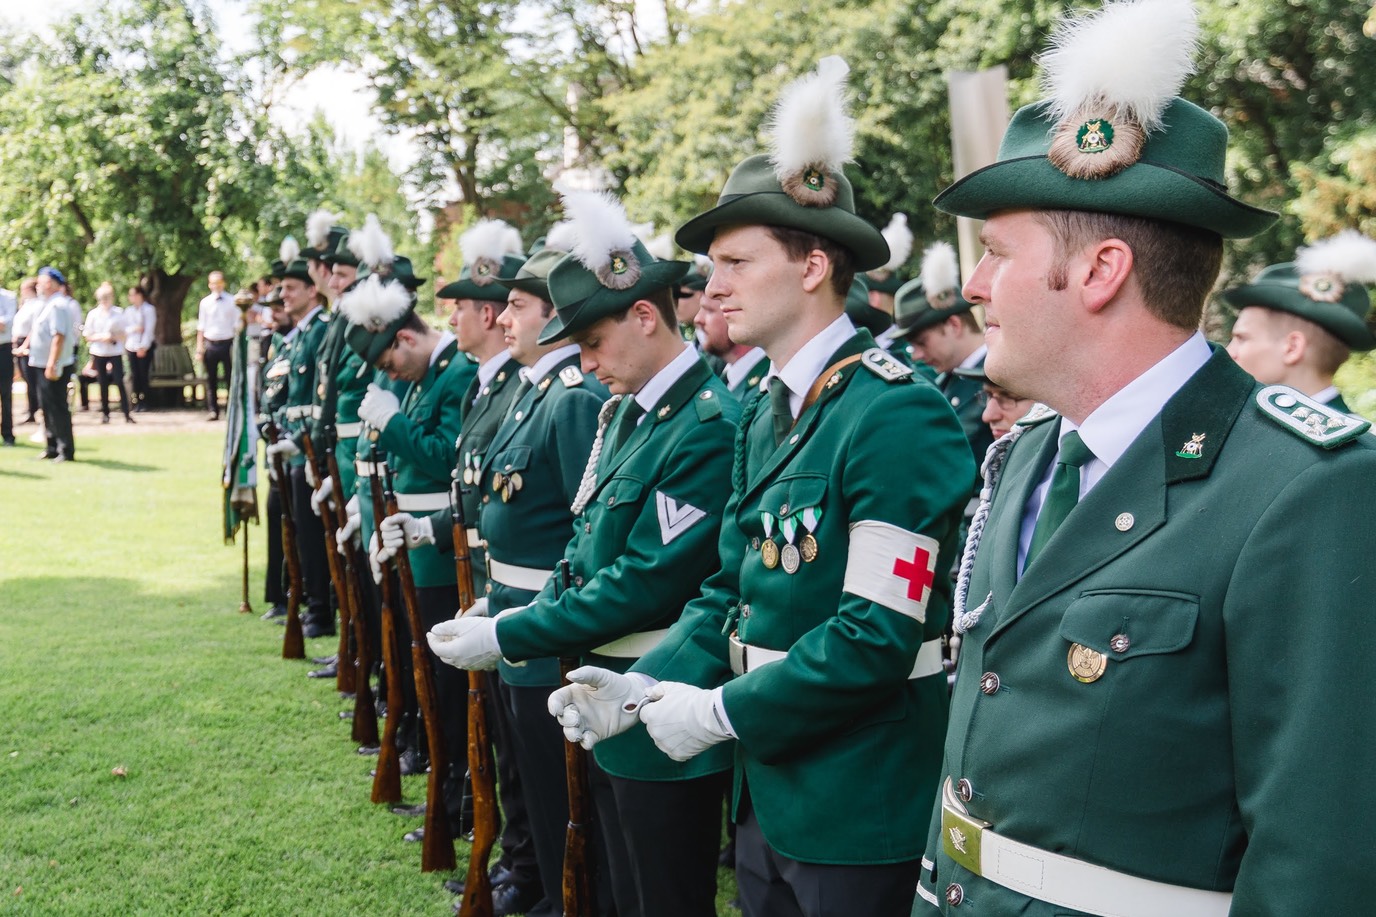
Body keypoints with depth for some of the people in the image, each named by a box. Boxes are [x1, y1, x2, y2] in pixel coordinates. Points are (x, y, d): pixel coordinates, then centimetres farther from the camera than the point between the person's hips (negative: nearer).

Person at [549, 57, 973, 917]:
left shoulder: (897, 411, -19)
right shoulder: (766, 412, 9)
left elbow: (878, 637, -22)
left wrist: (721, 712, -15)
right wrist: (646, 685, -3)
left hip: (863, 808, -8)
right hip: (769, 784, 8)